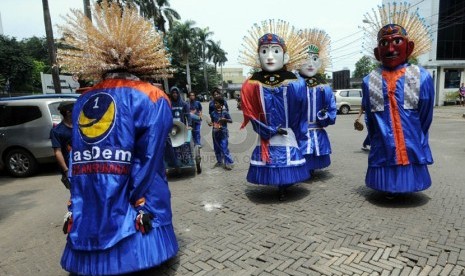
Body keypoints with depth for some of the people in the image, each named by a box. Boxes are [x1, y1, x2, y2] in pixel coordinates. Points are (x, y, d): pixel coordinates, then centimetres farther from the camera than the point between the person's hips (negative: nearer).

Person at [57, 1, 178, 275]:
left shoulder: (83, 102, 11)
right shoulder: (151, 99, -6)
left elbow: (78, 161, 11)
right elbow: (147, 159, -13)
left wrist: (75, 209, 15)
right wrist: (142, 207, -8)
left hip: (87, 212, 6)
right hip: (126, 204, -5)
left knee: (94, 251, 18)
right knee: (134, 253, 7)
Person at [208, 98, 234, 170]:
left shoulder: (225, 112, -6)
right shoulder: (213, 113, 6)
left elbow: (231, 121, -2)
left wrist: (225, 119, -19)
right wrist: (210, 124, -4)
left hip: (223, 133, -5)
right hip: (215, 133, 5)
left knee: (224, 148, -9)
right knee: (217, 148, 13)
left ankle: (228, 163, -2)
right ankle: (219, 161, 28)